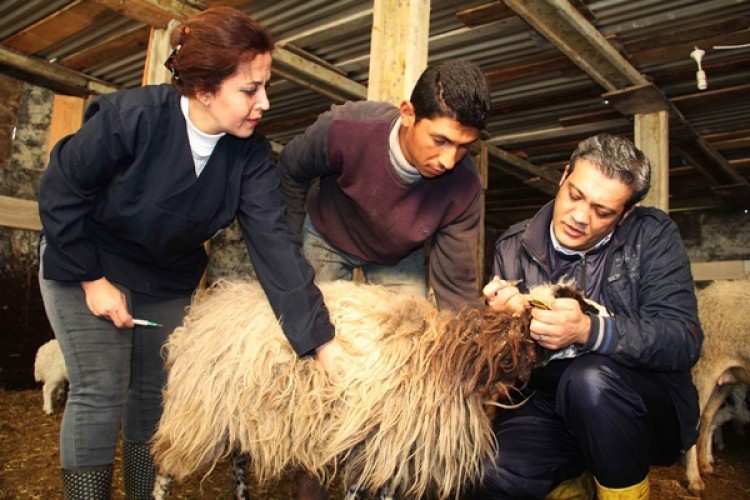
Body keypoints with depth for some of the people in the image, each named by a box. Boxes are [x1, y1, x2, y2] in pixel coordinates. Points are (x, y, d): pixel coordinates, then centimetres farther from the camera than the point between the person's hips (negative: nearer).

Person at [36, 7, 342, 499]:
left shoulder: (251, 152, -20)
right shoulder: (128, 117, -30)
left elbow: (274, 242, -27)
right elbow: (60, 194, -18)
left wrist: (324, 342, -33)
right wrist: (93, 279, -17)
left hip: (170, 278, 4)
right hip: (84, 262, -3)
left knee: (155, 393, 10)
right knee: (101, 391, -6)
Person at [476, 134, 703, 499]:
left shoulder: (652, 235, -4)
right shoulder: (513, 248, 0)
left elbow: (684, 340, -16)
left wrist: (590, 330, -32)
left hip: (643, 410, -1)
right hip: (546, 408, 2)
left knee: (591, 378, -34)